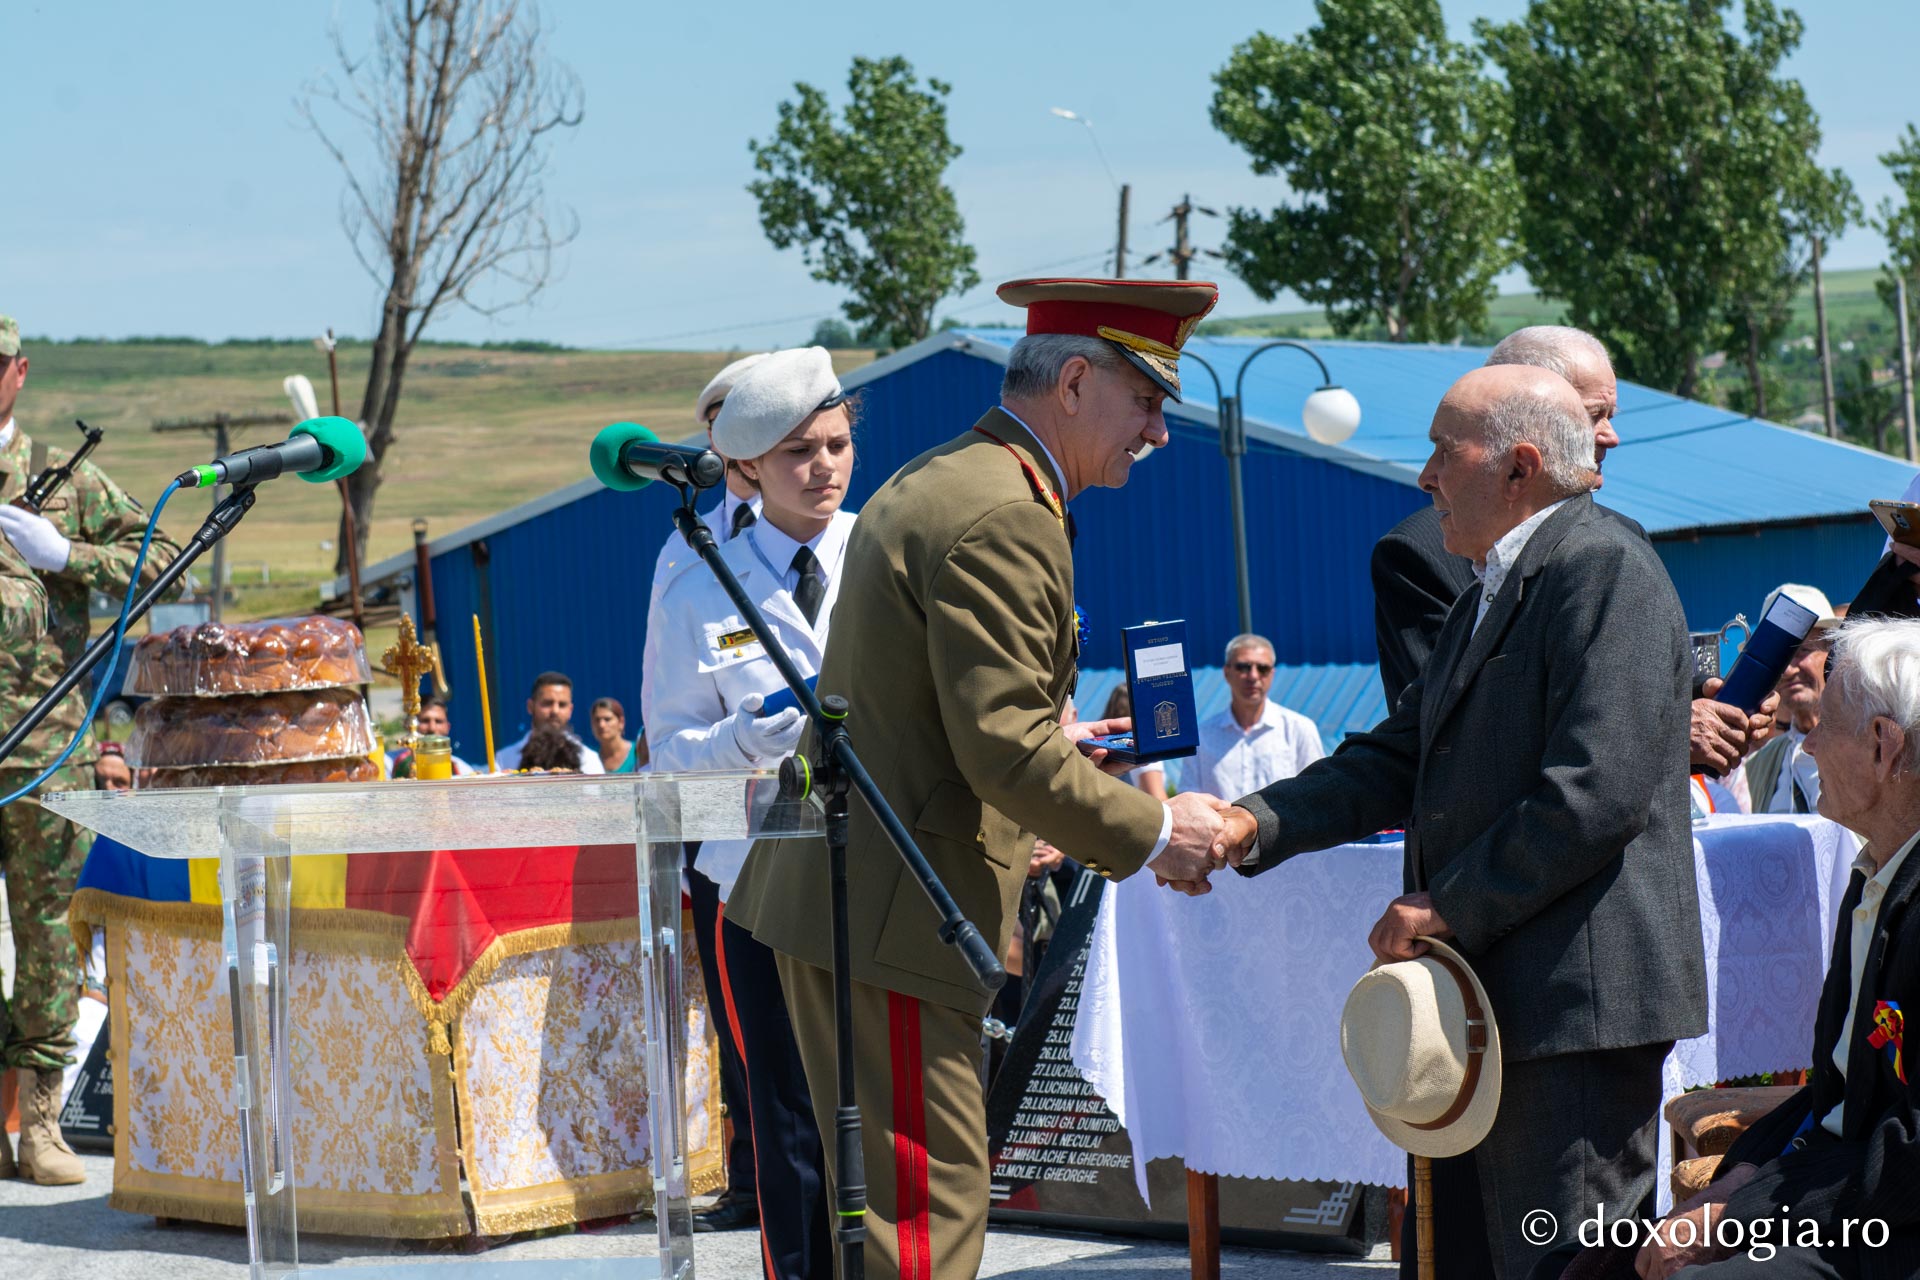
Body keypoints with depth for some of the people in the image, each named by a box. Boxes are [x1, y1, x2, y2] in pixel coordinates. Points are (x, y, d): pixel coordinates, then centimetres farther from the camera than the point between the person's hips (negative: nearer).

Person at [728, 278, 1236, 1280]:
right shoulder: (1005, 520, -18)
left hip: (831, 890, 11)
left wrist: (1048, 747, 21)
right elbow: (1005, 751, -22)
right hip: (890, 916, -11)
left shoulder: (936, 482, 17)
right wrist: (1150, 833, -12)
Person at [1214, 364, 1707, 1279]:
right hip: (1488, 998, 10)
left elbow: (1597, 791, -21)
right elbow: (1397, 760, 18)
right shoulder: (1485, 600, 21)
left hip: (1576, 994, -10)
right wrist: (1254, 826, 2)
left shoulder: (1604, 568, -12)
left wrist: (1449, 908, -15)